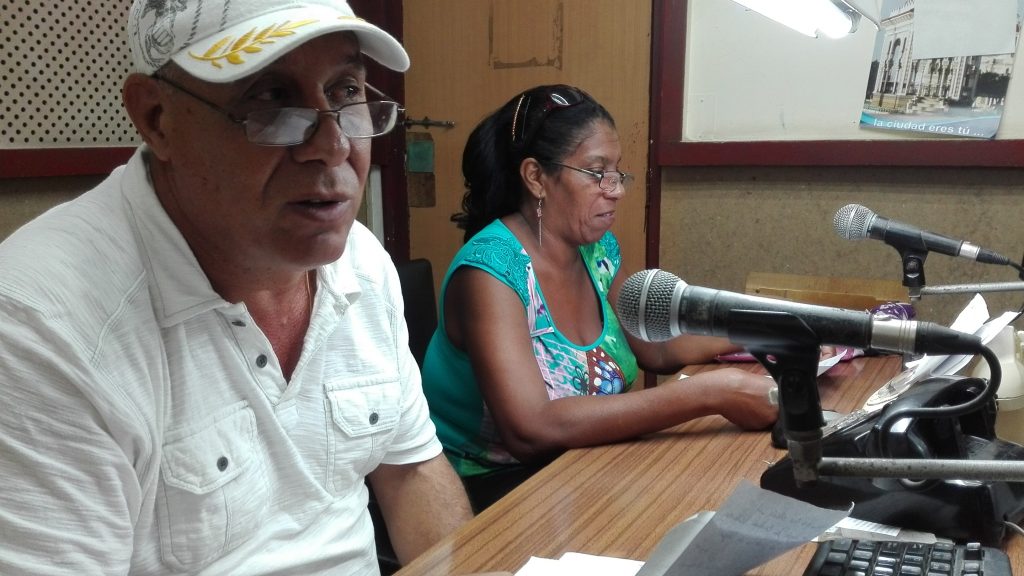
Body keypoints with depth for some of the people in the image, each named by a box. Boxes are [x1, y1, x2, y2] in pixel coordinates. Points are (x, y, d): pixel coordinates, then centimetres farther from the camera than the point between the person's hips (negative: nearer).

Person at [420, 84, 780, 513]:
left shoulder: (599, 250, 2)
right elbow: (530, 428, -33)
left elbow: (655, 349, 15)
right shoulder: (490, 268, -22)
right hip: (491, 488, -7)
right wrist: (709, 394, -33)